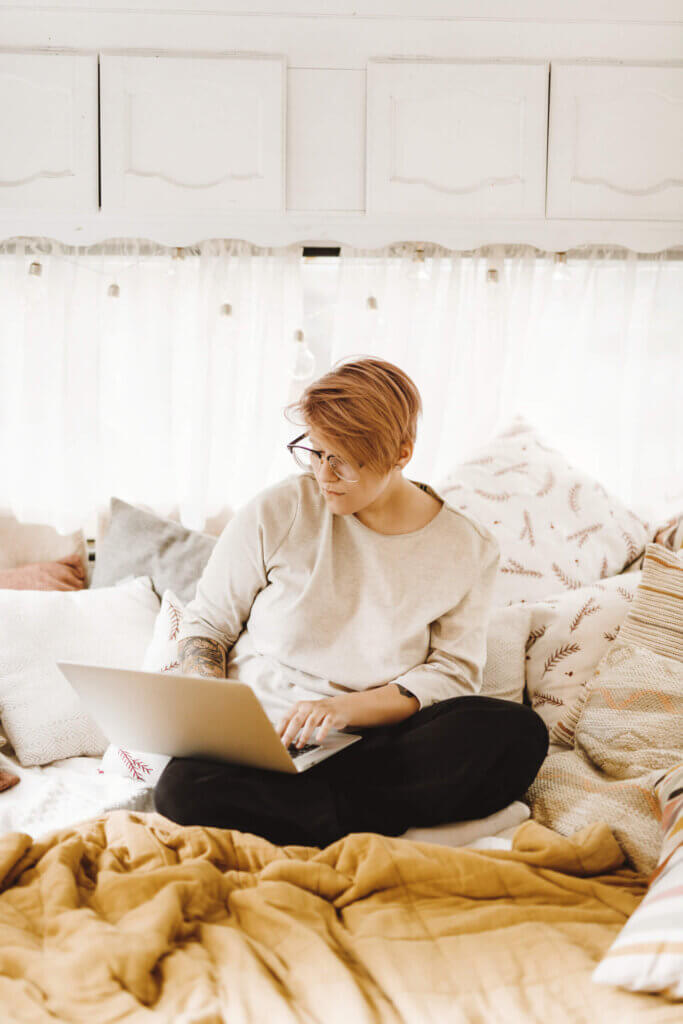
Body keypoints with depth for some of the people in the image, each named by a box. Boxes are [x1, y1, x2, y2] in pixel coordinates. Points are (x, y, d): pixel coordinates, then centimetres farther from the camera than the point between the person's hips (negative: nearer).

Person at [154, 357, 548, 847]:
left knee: (519, 733, -27)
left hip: (369, 742, 2)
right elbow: (205, 624, 8)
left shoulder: (470, 549, 2)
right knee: (186, 789, -35)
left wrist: (344, 707, -17)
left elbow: (454, 673, -1)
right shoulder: (277, 512, 0)